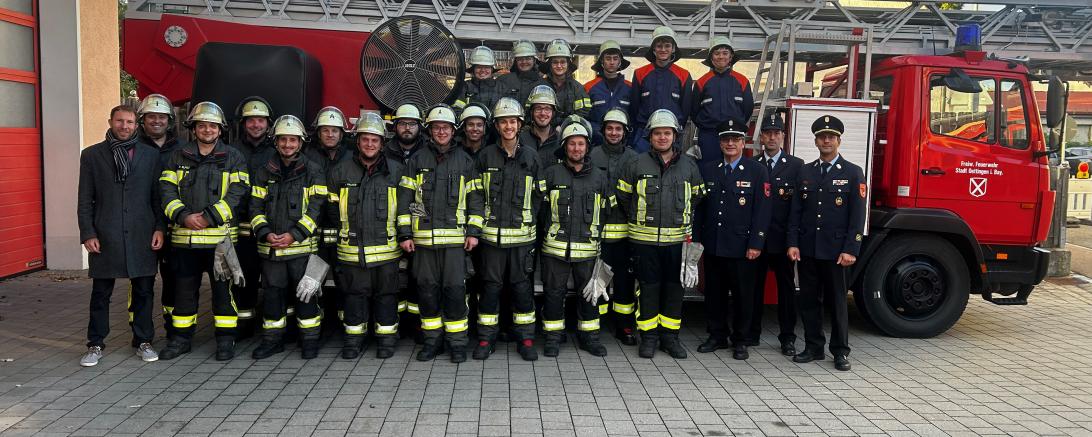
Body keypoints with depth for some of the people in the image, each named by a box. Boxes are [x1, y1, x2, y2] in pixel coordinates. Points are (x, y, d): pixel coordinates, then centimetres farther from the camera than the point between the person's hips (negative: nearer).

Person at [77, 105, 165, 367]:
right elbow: (85, 200, 5)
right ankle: (96, 345, 18)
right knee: (100, 293, 7)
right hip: (104, 236, 0)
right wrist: (87, 233, -2)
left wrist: (159, 228, 0)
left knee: (144, 291, 7)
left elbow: (157, 196, 8)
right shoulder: (91, 155, 6)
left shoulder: (151, 155, 8)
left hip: (142, 236, 1)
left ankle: (143, 341, 19)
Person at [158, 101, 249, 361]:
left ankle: (225, 339, 11)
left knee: (223, 289, 1)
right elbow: (166, 191, 4)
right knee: (184, 289, 11)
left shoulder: (233, 158, 4)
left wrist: (209, 217, -15)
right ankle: (182, 338, 23)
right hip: (184, 237, 3)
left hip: (221, 236, -3)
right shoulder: (178, 157, 13)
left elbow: (237, 193, -6)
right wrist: (183, 216, -12)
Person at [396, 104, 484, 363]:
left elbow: (475, 198, 9)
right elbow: (405, 198, 7)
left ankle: (457, 342, 6)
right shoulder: (417, 160, 8)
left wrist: (474, 232, 0)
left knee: (454, 289, -5)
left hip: (455, 237, -1)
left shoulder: (464, 161, 9)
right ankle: (432, 341, 17)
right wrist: (405, 234, 1)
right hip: (423, 237, 1)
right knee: (427, 289, 5)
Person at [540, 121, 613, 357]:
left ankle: (589, 336, 23)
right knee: (554, 292, 5)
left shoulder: (599, 177, 10)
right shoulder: (551, 174, 4)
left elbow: (608, 212, 14)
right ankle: (553, 337, 18)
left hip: (588, 248, 2)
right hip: (555, 247, -1)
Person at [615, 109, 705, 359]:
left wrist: (687, 223, 10)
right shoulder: (637, 165, 0)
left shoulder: (689, 165, 6)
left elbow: (697, 197, 16)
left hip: (676, 238, 2)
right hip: (644, 238, -2)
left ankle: (670, 335, 19)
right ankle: (649, 336, 14)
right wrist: (638, 220, 10)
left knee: (674, 287, 7)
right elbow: (623, 196, 9)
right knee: (648, 286, 4)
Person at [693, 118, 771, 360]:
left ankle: (740, 340, 17)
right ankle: (717, 335, 23)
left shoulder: (757, 171, -1)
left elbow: (762, 211, -5)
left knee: (742, 294, 5)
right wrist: (697, 239, 3)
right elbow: (699, 207, 9)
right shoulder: (708, 169, 9)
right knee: (714, 292, 10)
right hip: (712, 246, 3)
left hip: (741, 247, -3)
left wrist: (756, 244, -11)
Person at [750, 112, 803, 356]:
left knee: (786, 287, 5)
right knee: (755, 286, 7)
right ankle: (752, 334, 18)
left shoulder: (796, 165, 4)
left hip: (782, 238, -1)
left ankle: (787, 338, 12)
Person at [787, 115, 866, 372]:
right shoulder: (805, 172, 10)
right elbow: (795, 211, 8)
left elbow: (857, 216, -5)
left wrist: (850, 250, -12)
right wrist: (793, 243, -2)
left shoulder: (853, 173, 0)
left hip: (835, 251, -3)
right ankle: (813, 347, 19)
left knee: (837, 302, 4)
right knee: (808, 300, 8)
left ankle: (840, 352, 14)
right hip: (807, 250, 3)